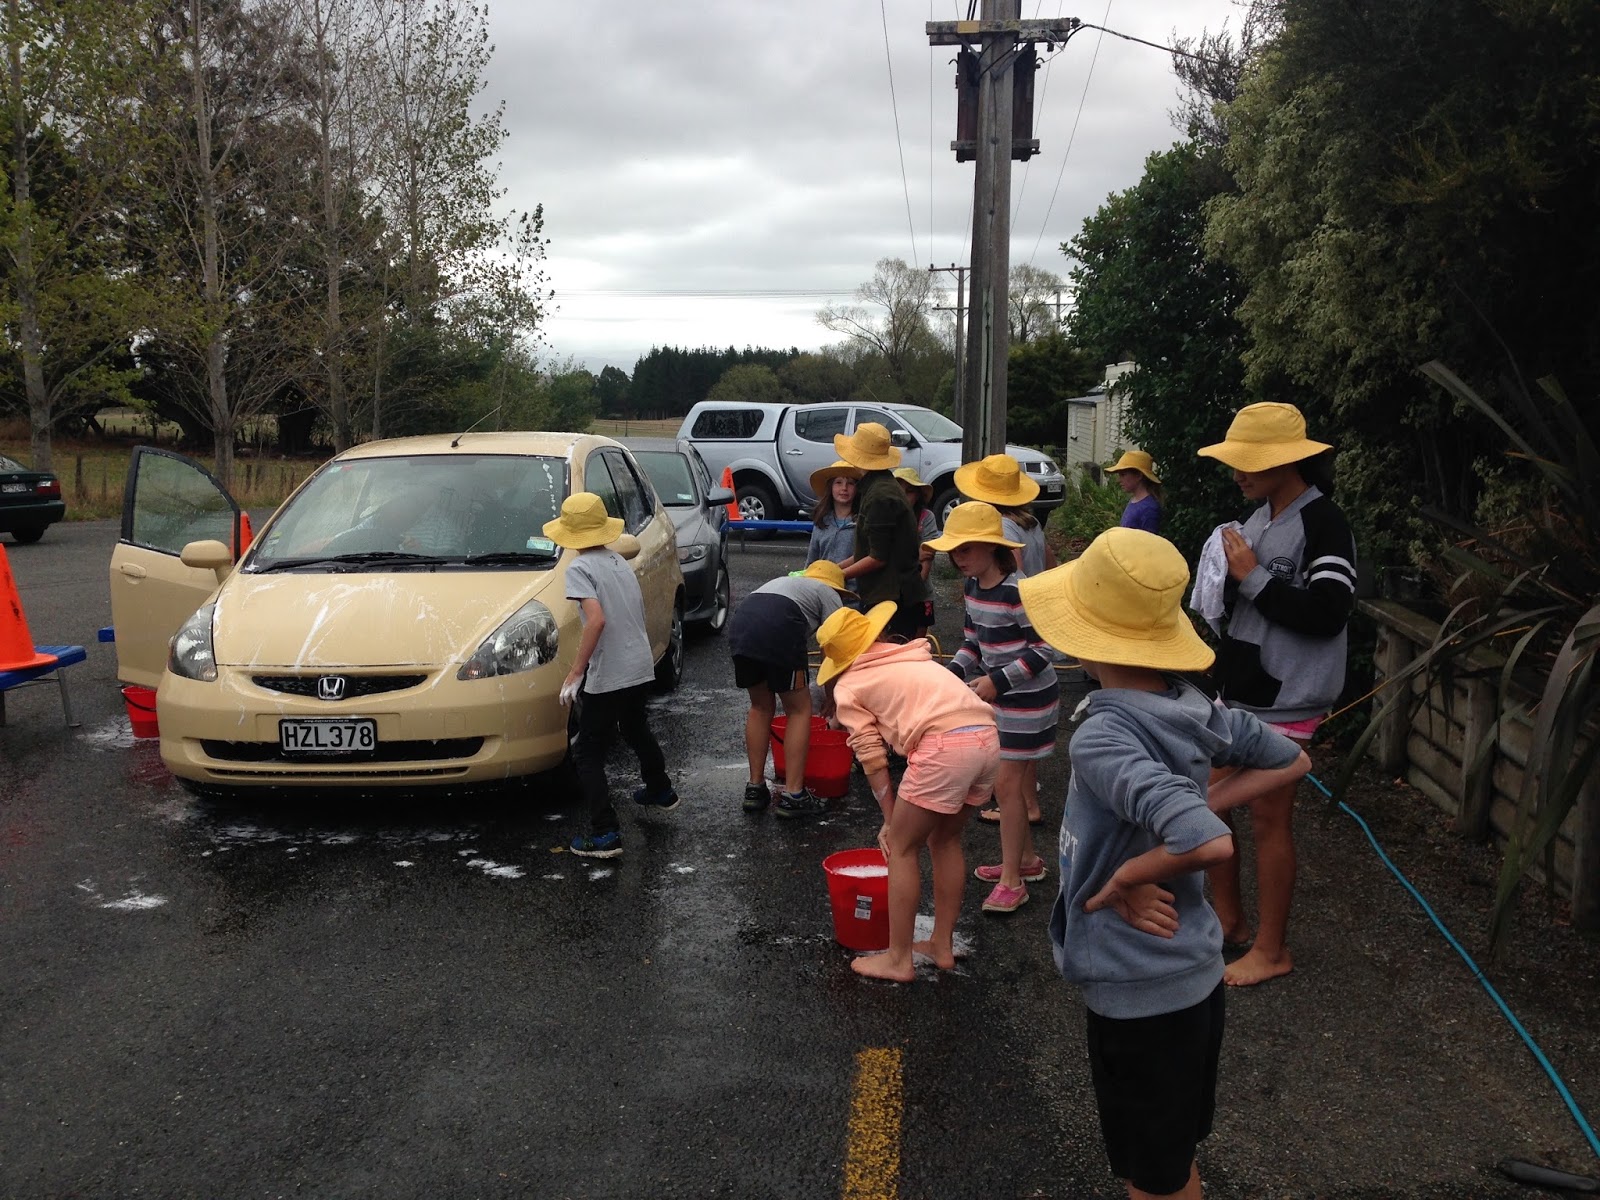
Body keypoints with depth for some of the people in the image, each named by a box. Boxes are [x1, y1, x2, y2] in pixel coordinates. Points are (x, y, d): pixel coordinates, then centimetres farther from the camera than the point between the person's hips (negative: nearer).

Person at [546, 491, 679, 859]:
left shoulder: (580, 568, -13)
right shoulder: (619, 561, 10)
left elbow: (596, 620, -26)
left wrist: (575, 671, -22)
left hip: (608, 676, -8)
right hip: (641, 667, 8)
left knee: (590, 755, 1)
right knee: (636, 731, 32)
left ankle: (604, 835, -3)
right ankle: (660, 791, 51)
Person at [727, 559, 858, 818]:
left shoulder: (786, 581, 40)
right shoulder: (828, 593, 22)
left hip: (739, 624, 6)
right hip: (777, 629, -6)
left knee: (761, 707, 22)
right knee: (799, 710, 8)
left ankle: (755, 789, 22)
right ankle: (793, 796, 6)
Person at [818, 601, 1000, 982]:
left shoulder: (848, 687, 11)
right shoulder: (911, 658, 29)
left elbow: (874, 761, 8)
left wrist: (890, 820, 17)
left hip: (946, 745, -7)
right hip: (987, 737, 7)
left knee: (902, 848, 10)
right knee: (946, 840, 23)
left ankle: (898, 959, 15)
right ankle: (943, 945, 32)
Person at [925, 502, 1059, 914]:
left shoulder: (1017, 590, -24)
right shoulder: (972, 586, 2)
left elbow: (1045, 648, -22)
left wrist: (997, 681, -23)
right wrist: (955, 671, -4)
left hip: (1028, 698, -9)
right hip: (999, 696, 9)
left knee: (1007, 783, -5)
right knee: (1003, 780, 16)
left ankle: (1012, 881, 6)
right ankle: (1027, 859, 33)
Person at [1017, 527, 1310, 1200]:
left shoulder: (1101, 738, -27)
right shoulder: (1190, 705, -4)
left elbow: (1211, 845, -38)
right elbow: (1291, 762, 10)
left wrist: (1126, 876, -21)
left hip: (1140, 991, -7)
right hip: (1193, 971, 8)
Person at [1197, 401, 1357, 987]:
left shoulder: (1323, 524, -16)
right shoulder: (1259, 519, 10)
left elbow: (1326, 613, -25)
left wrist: (1252, 576, -22)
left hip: (1283, 701, -9)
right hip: (1239, 691, 9)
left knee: (1268, 820, 3)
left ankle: (1270, 949, 20)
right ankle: (1227, 920, 33)